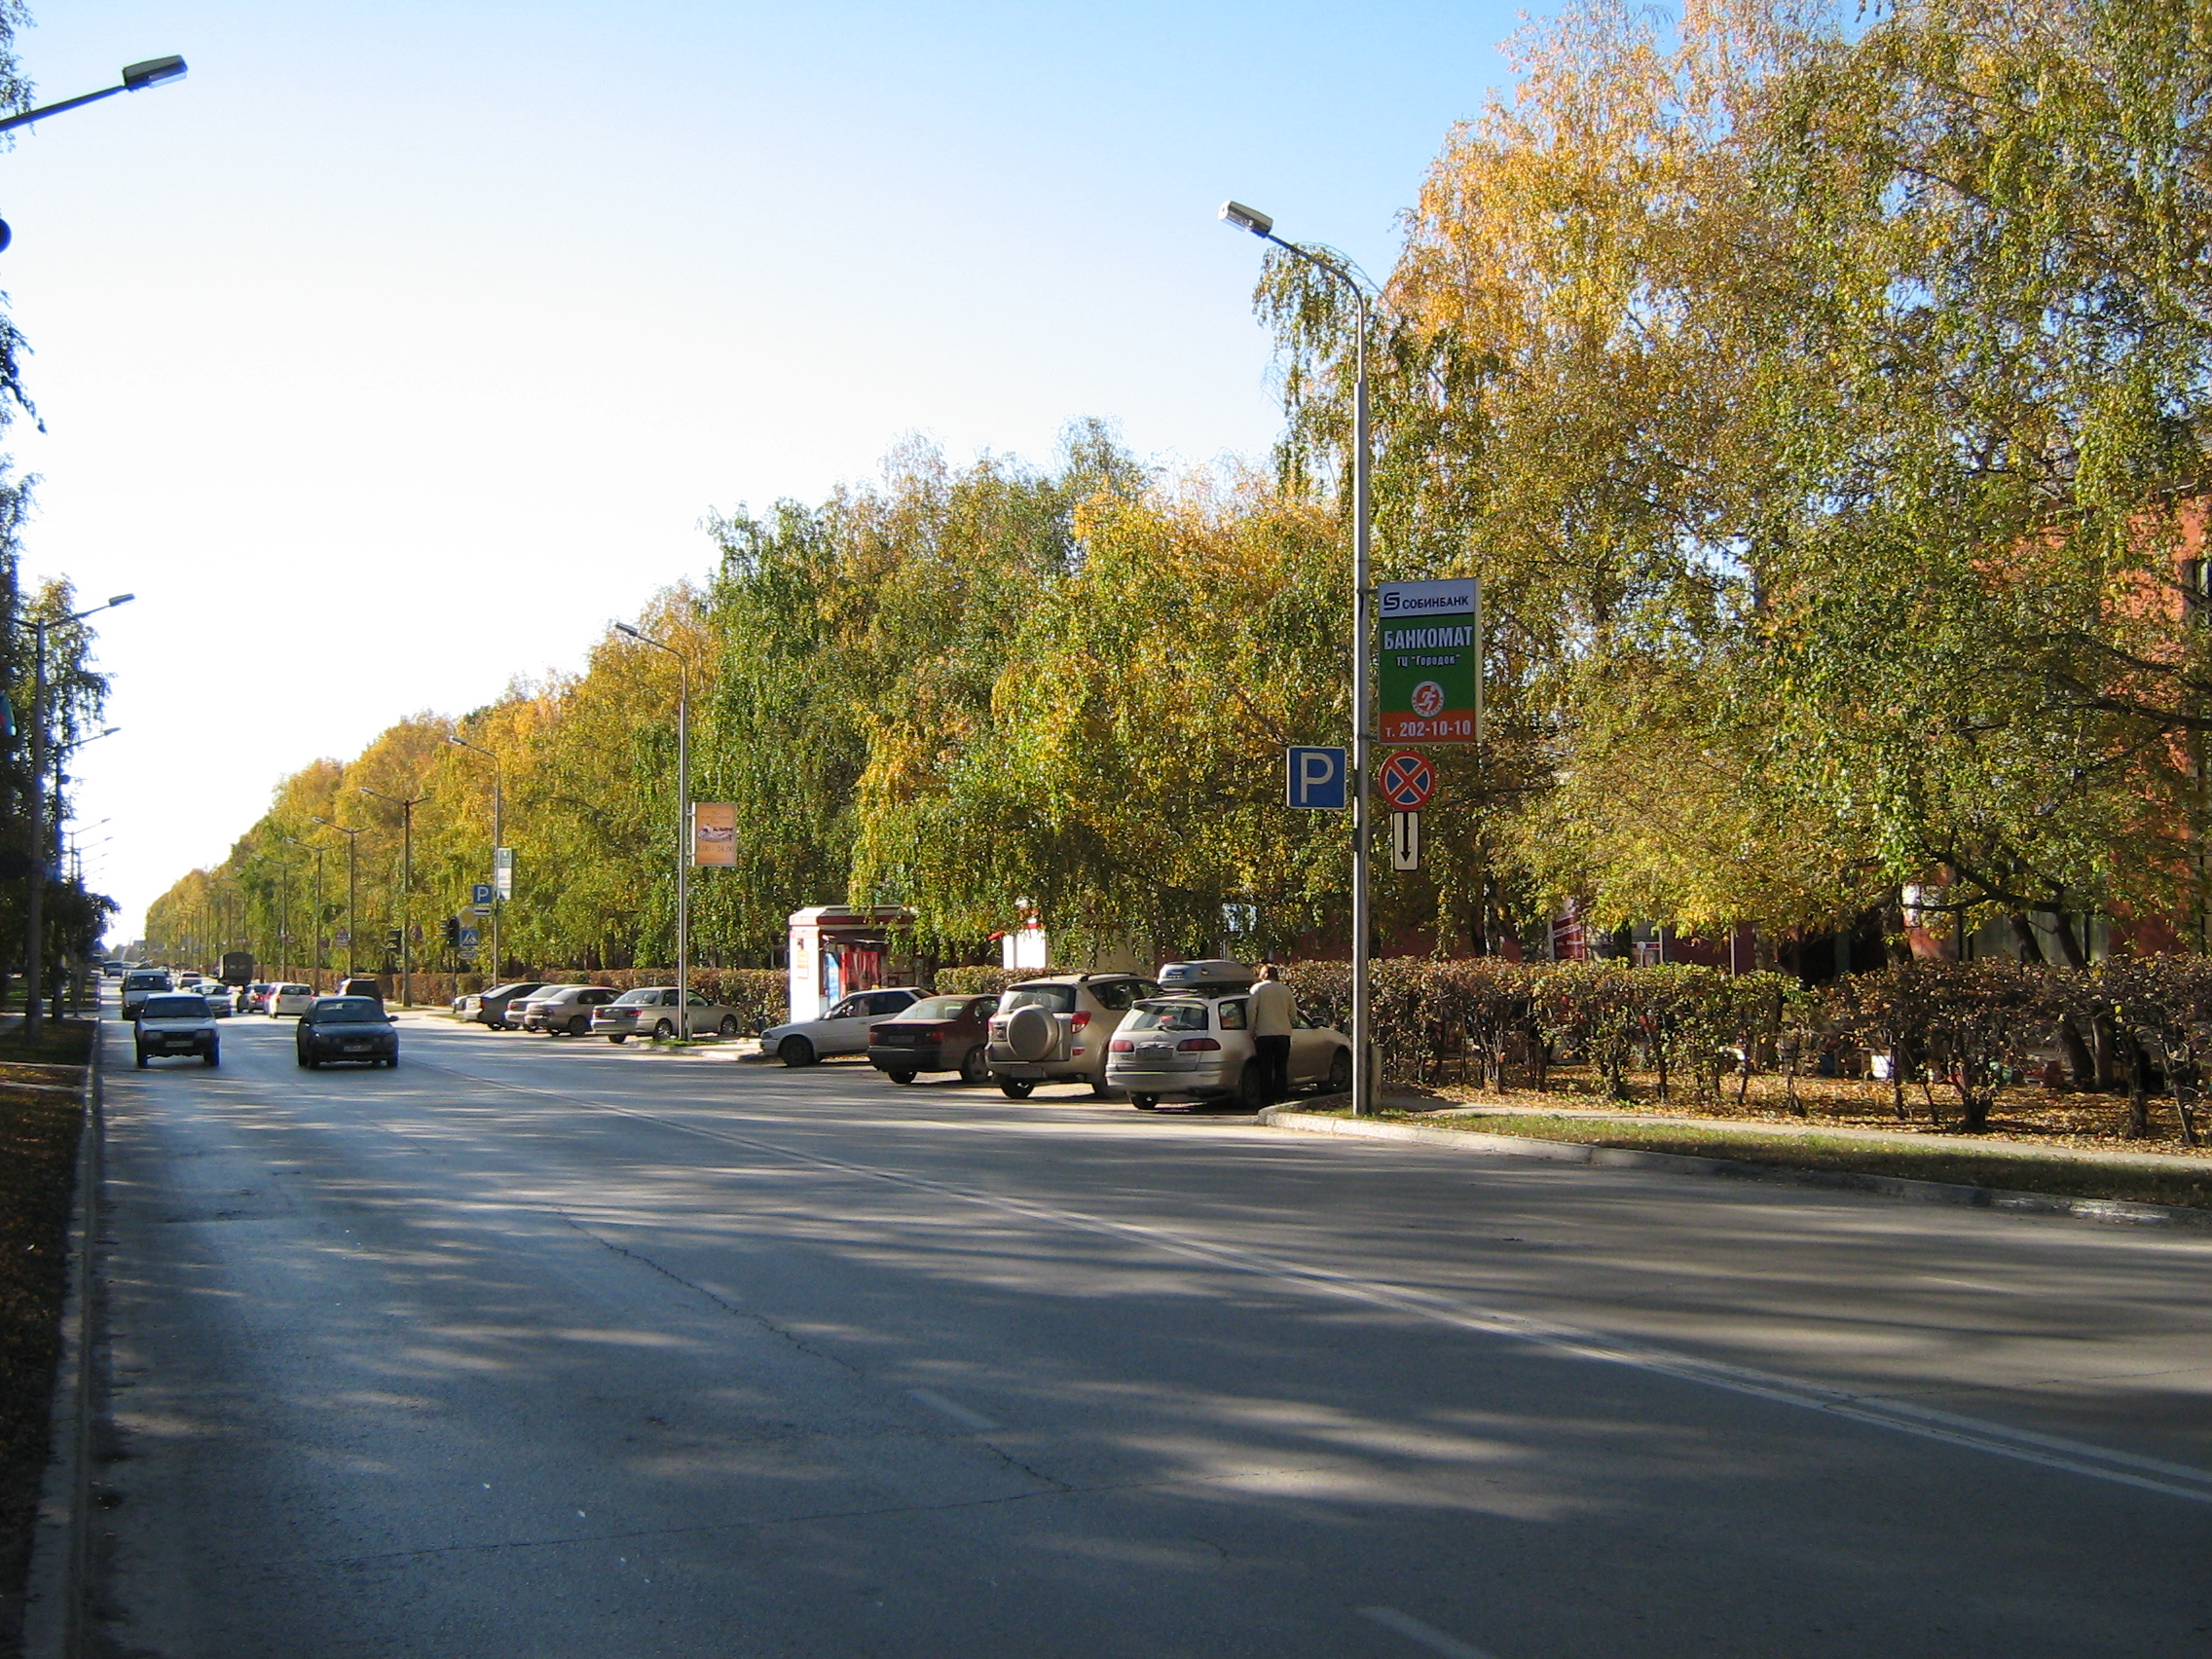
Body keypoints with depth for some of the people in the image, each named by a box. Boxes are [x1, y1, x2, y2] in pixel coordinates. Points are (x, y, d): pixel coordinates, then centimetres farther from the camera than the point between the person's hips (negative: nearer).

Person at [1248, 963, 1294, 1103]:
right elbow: (1293, 1011, 12)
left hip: (1264, 1034, -3)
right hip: (1283, 1033, 3)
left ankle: (1268, 1100, -2)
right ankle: (1281, 1097, 5)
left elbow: (1252, 1010, -8)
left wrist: (1252, 1032, -1)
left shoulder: (1258, 988, 0)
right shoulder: (1285, 989, 9)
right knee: (1281, 1068, 9)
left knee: (1266, 1069, 1)